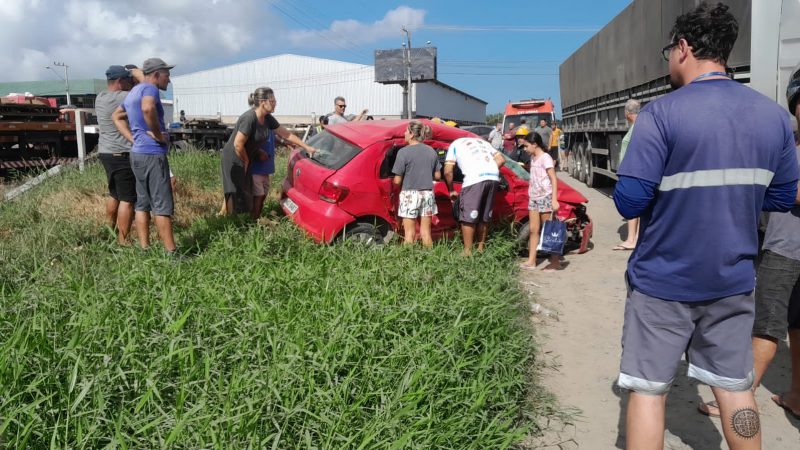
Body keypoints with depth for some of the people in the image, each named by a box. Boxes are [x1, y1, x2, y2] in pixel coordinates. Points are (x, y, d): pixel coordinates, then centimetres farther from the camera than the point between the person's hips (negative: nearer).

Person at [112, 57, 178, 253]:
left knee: (143, 203, 11)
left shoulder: (134, 91, 18)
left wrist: (133, 137, 16)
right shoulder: (149, 88, -11)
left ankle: (144, 249, 15)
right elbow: (148, 108, -35)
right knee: (163, 206, -7)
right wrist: (159, 135, -21)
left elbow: (117, 116, 30)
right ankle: (171, 253, -5)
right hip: (152, 154, -9)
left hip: (137, 153, 10)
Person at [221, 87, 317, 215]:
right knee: (236, 193, -4)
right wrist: (246, 161, -10)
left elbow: (287, 134, 6)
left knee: (245, 191, 8)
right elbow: (238, 144, -25)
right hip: (234, 160, -8)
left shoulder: (267, 118, -1)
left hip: (245, 158, 8)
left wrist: (307, 147, 5)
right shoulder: (249, 118, -26)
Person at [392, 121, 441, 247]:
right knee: (426, 232, 12)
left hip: (410, 194, -4)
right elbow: (437, 175, 9)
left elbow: (397, 180, -11)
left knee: (409, 233, 2)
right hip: (428, 194, 5)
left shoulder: (404, 152, -11)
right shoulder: (431, 151, 4)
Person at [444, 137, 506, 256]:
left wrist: (451, 190, 18)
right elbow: (501, 159, 23)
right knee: (484, 217, 17)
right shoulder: (481, 141, 35)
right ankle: (481, 249, 24)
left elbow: (448, 171, 8)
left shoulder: (455, 144, 20)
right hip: (494, 177, 6)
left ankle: (467, 252, 1)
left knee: (468, 218, 1)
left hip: (475, 178, -5)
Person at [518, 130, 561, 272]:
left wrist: (554, 200, -21)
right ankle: (531, 261, 10)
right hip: (533, 198, 8)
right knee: (533, 230, 7)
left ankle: (555, 262, 1)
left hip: (545, 198, -8)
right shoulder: (533, 158, 12)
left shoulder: (545, 158, -11)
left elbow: (554, 179, -16)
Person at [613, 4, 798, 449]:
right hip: (733, 281, 5)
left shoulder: (661, 114, -17)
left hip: (662, 282, -5)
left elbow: (629, 203, -19)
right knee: (736, 388, 19)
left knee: (648, 391, 8)